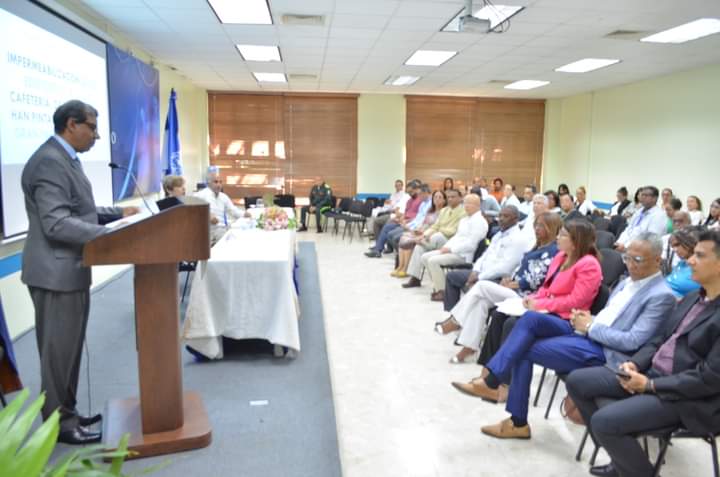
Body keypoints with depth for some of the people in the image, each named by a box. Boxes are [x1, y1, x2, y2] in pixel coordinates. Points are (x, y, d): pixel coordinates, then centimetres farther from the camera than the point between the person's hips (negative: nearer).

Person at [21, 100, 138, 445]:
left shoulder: (64, 158, 13)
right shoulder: (50, 162, -20)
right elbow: (57, 224, -26)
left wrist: (118, 212, 13)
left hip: (70, 269, 10)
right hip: (56, 272, -10)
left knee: (68, 348, 18)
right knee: (59, 351, 2)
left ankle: (66, 413, 31)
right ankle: (59, 424, 17)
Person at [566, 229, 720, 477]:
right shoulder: (692, 298, 11)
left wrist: (650, 385, -18)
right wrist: (635, 363, -4)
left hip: (687, 397, -9)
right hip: (651, 372, 9)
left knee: (604, 421, -25)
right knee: (577, 380, 2)